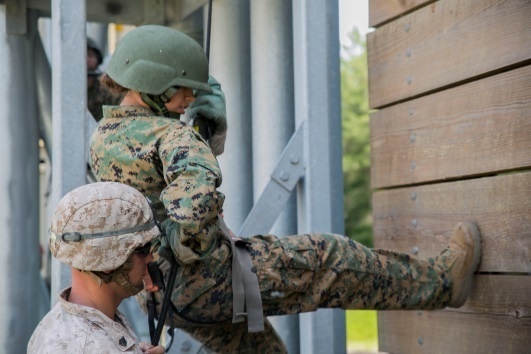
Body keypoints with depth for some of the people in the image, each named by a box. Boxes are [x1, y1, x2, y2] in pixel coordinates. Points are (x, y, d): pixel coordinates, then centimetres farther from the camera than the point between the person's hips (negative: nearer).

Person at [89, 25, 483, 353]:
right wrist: (189, 246, -24)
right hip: (210, 280, -9)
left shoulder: (102, 137, 7)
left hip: (161, 293, 9)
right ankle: (442, 281, 19)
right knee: (330, 260, 3)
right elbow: (197, 187, -41)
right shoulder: (170, 134, -20)